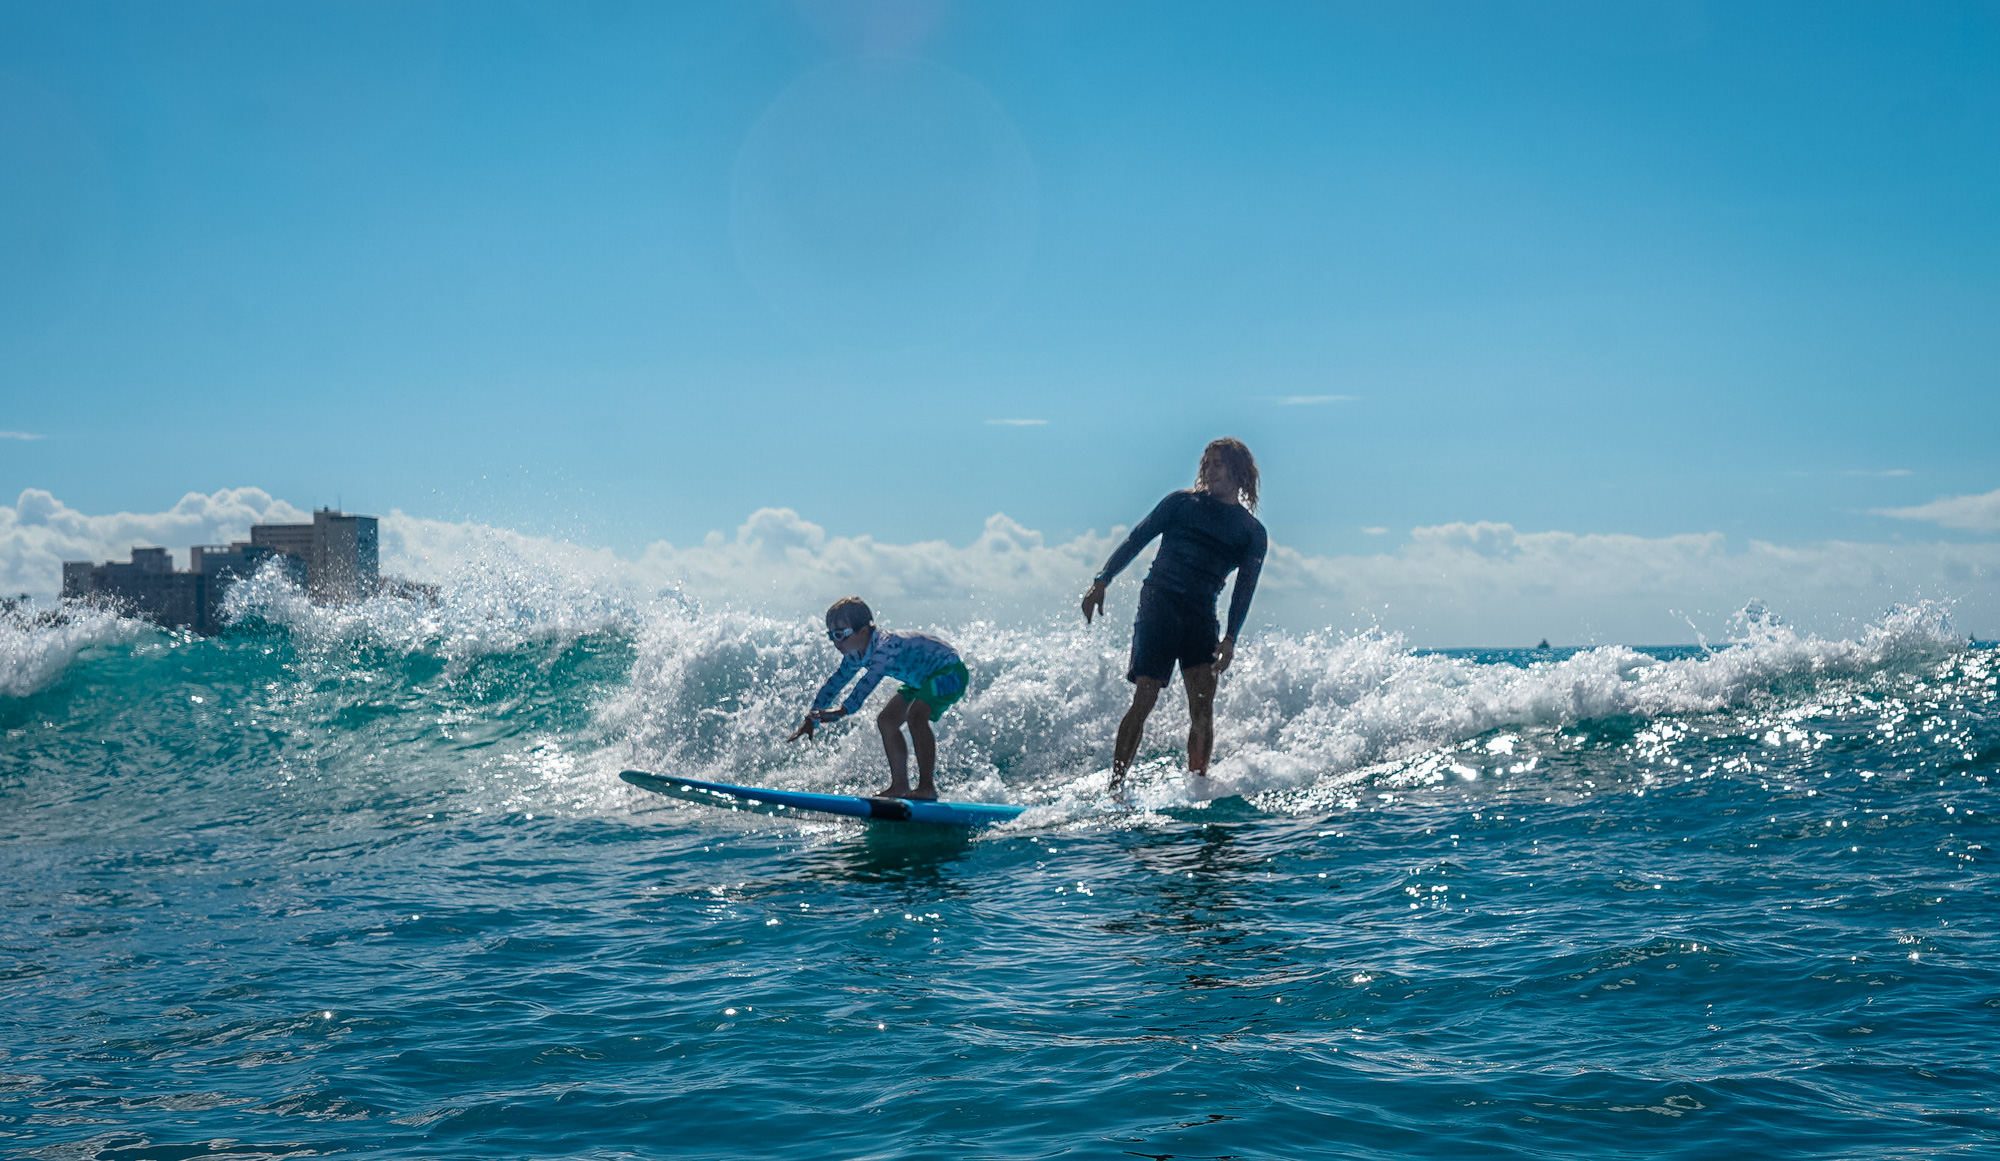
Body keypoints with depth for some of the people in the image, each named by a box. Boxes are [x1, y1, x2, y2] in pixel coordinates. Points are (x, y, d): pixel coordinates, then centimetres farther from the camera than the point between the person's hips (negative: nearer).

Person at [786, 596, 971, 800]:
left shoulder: (886, 646, -34)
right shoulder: (856, 655, -5)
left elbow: (869, 682, -48)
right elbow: (833, 684, 5)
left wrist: (842, 711, -58)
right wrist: (811, 719, 0)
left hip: (950, 671, -10)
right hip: (922, 678, 10)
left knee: (915, 714, -29)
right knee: (887, 720, 5)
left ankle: (927, 787, -22)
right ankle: (900, 786, 12)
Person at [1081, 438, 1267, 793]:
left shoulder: (1252, 532, 12)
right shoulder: (1181, 502, 10)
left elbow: (1244, 587, 4)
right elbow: (1135, 541, 9)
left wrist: (1231, 637, -10)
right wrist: (1101, 581, -2)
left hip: (1201, 616, 2)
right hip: (1158, 603, -2)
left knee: (1203, 705, -11)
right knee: (1144, 700, -10)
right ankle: (1115, 785, -6)